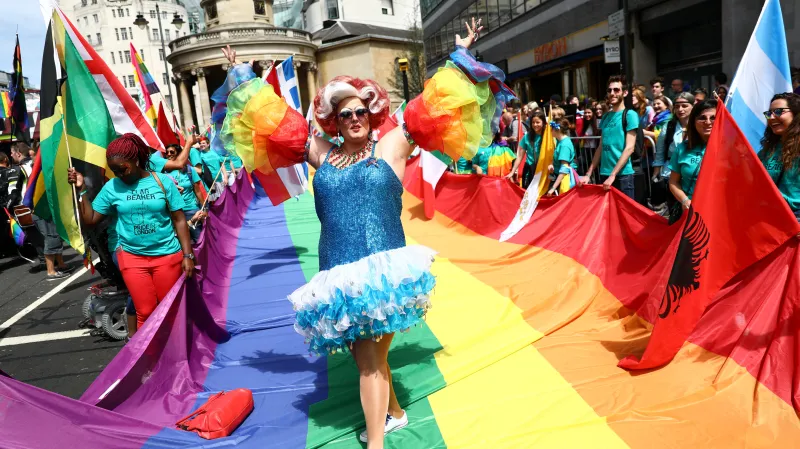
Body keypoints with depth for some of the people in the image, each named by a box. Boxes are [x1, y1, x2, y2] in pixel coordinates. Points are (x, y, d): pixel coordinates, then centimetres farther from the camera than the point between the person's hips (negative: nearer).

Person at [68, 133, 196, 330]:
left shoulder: (163, 181, -5)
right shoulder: (111, 187, 1)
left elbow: (179, 220, -3)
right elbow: (90, 219, 4)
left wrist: (188, 255, -7)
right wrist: (81, 189, -6)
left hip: (167, 255, -1)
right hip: (132, 257, 1)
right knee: (145, 312, 4)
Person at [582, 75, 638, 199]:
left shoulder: (630, 115, -4)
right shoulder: (605, 116, 13)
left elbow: (629, 148, -11)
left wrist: (613, 175, -17)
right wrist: (588, 174, 9)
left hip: (623, 174, -6)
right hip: (604, 174, 6)